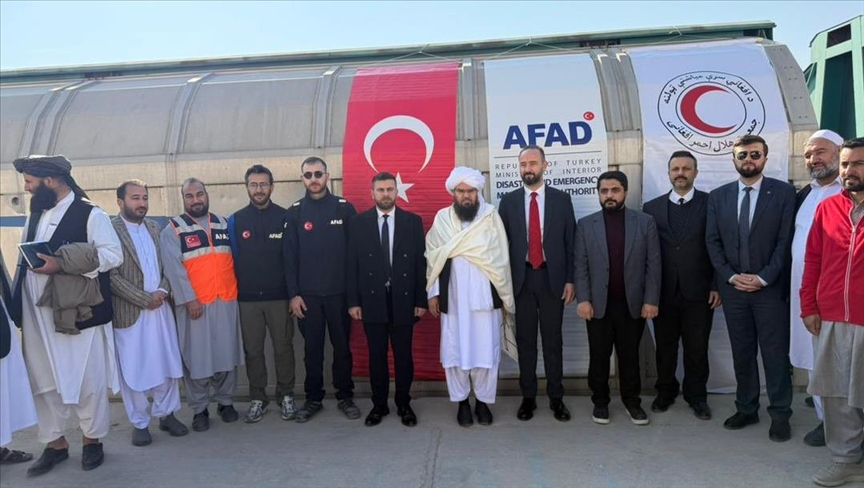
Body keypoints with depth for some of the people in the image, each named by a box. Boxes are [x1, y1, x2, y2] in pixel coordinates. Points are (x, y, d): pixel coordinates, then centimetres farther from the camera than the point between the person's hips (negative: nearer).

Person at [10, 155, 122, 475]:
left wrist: (62, 265, -22)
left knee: (87, 379, 3)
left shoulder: (90, 214, -8)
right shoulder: (36, 215, 16)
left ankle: (92, 440, 21)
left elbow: (113, 255, -16)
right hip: (38, 315, 7)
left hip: (79, 313, -7)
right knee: (44, 380, 11)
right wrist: (17, 302, 8)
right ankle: (55, 443, 26)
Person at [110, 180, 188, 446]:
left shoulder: (155, 228, 10)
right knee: (133, 371, 6)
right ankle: (139, 423, 21)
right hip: (129, 311, -5)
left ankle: (167, 414, 26)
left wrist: (163, 290, -8)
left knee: (168, 364, 11)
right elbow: (111, 275, -14)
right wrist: (144, 299, -14)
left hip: (161, 307, 5)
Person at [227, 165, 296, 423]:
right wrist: (234, 291, 2)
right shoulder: (235, 220, 4)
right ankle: (257, 398, 23)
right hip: (247, 298, 2)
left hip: (279, 296, -1)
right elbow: (231, 259, 7)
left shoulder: (285, 217, -2)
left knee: (283, 348, 7)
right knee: (252, 350, 10)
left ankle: (286, 395, 22)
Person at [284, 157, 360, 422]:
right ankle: (313, 399, 22)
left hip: (339, 292, -1)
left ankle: (345, 397, 21)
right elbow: (289, 257, 2)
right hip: (307, 294, 1)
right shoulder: (294, 212, 4)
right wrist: (293, 294, -4)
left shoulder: (344, 208, 1)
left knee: (342, 347, 7)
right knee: (312, 348, 9)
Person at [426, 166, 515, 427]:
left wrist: (505, 297, 1)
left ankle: (483, 401, 22)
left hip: (485, 297, -1)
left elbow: (501, 259, 2)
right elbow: (433, 257, 6)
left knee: (486, 351, 5)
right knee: (454, 350, 6)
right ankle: (462, 402, 22)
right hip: (453, 298, 1)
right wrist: (433, 293, 2)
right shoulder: (442, 218, 5)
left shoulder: (491, 217, 2)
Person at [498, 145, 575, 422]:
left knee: (553, 340, 8)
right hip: (521, 278, 1)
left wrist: (570, 280, -2)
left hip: (552, 278, 0)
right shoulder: (508, 202, 4)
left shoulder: (561, 199, 3)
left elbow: (570, 242, 3)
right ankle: (528, 397, 21)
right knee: (525, 340, 9)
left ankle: (556, 397, 21)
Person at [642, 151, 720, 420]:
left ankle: (696, 396, 28)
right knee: (665, 347, 12)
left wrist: (717, 286, -5)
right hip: (663, 292, 1)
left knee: (697, 348, 10)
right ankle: (665, 391, 30)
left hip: (698, 291, -1)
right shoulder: (651, 207, 5)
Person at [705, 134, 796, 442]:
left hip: (770, 287, -3)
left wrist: (763, 278, -13)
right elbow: (712, 242, 4)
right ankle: (746, 409, 23)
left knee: (775, 353, 4)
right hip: (733, 287, 3)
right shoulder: (718, 196, 7)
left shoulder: (783, 192, -1)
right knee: (742, 353, 11)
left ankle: (780, 415, 18)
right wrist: (731, 276, -6)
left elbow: (786, 241, -6)